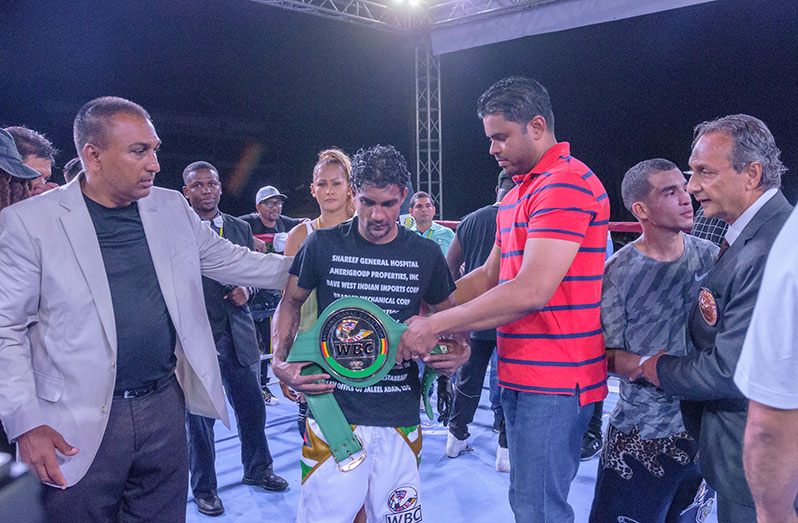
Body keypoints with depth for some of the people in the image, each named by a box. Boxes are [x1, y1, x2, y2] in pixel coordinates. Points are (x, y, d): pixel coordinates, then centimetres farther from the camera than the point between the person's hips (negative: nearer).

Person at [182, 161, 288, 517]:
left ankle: (257, 470, 39)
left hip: (238, 336, 5)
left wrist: (246, 289, -4)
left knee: (252, 408, 15)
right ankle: (204, 488, 28)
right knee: (200, 417, 8)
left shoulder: (240, 228, 10)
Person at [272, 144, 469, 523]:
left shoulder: (426, 254, 2)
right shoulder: (322, 246, -1)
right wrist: (280, 362, -3)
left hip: (400, 419, 1)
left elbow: (447, 315, 15)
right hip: (332, 411, -1)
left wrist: (457, 352, -5)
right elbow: (291, 302, 11)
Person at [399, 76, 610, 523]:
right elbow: (489, 277, 20)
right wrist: (422, 310, 9)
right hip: (522, 374, 10)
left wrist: (436, 326, -18)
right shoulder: (517, 195, 18)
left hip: (553, 380, -10)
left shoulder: (566, 184, -16)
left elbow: (532, 290, -25)